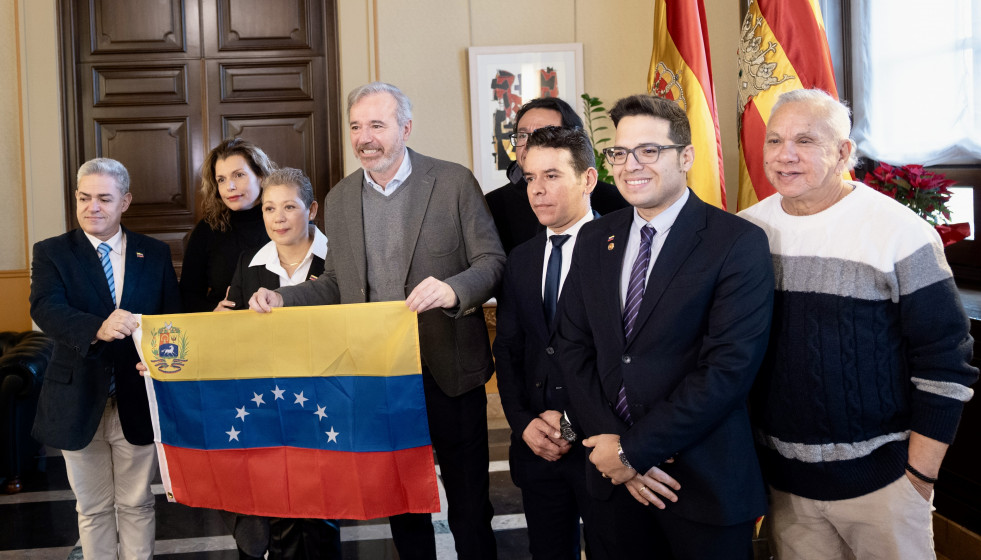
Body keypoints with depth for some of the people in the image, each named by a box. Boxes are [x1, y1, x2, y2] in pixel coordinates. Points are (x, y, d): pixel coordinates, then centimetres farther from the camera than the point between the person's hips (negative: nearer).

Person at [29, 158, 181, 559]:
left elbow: (174, 317, -1)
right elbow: (45, 309, -18)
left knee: (137, 504, 14)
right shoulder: (51, 253, -1)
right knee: (93, 509, 15)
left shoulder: (155, 254, 3)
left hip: (137, 401, 1)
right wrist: (98, 328, -38)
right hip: (78, 402, 0)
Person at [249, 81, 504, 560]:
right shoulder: (339, 198, 8)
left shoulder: (454, 182, -5)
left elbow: (492, 262, -8)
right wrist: (281, 299, -3)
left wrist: (452, 290, -28)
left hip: (447, 371, -3)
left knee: (469, 509, 7)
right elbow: (334, 285, 14)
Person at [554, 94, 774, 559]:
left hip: (706, 485, -4)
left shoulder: (739, 243, -12)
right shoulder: (594, 239, 6)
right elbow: (572, 346, 4)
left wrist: (633, 451, -16)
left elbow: (729, 367, -18)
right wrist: (610, 442, -8)